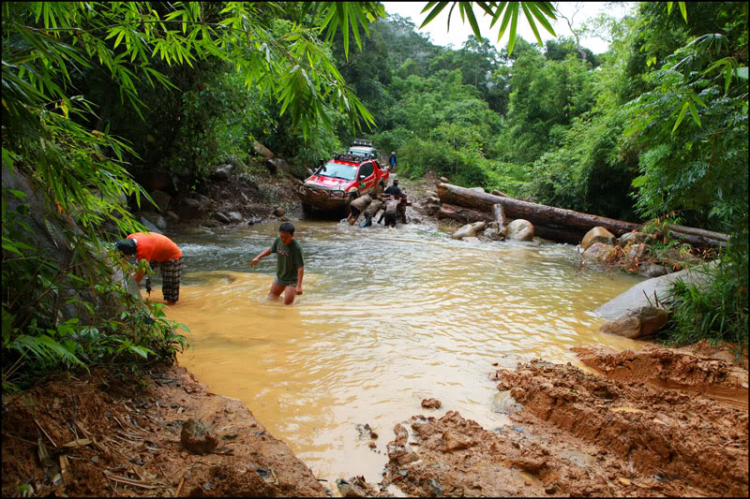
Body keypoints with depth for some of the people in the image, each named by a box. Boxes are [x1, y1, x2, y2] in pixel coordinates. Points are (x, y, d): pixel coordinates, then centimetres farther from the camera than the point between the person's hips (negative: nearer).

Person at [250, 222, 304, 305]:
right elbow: (270, 249, 11)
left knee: (288, 303, -11)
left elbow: (301, 268, -29)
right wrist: (258, 257, -1)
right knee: (271, 298, 23)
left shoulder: (296, 248, -29)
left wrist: (299, 285, -33)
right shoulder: (278, 241, -11)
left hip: (291, 280, -7)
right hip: (279, 277, 7)